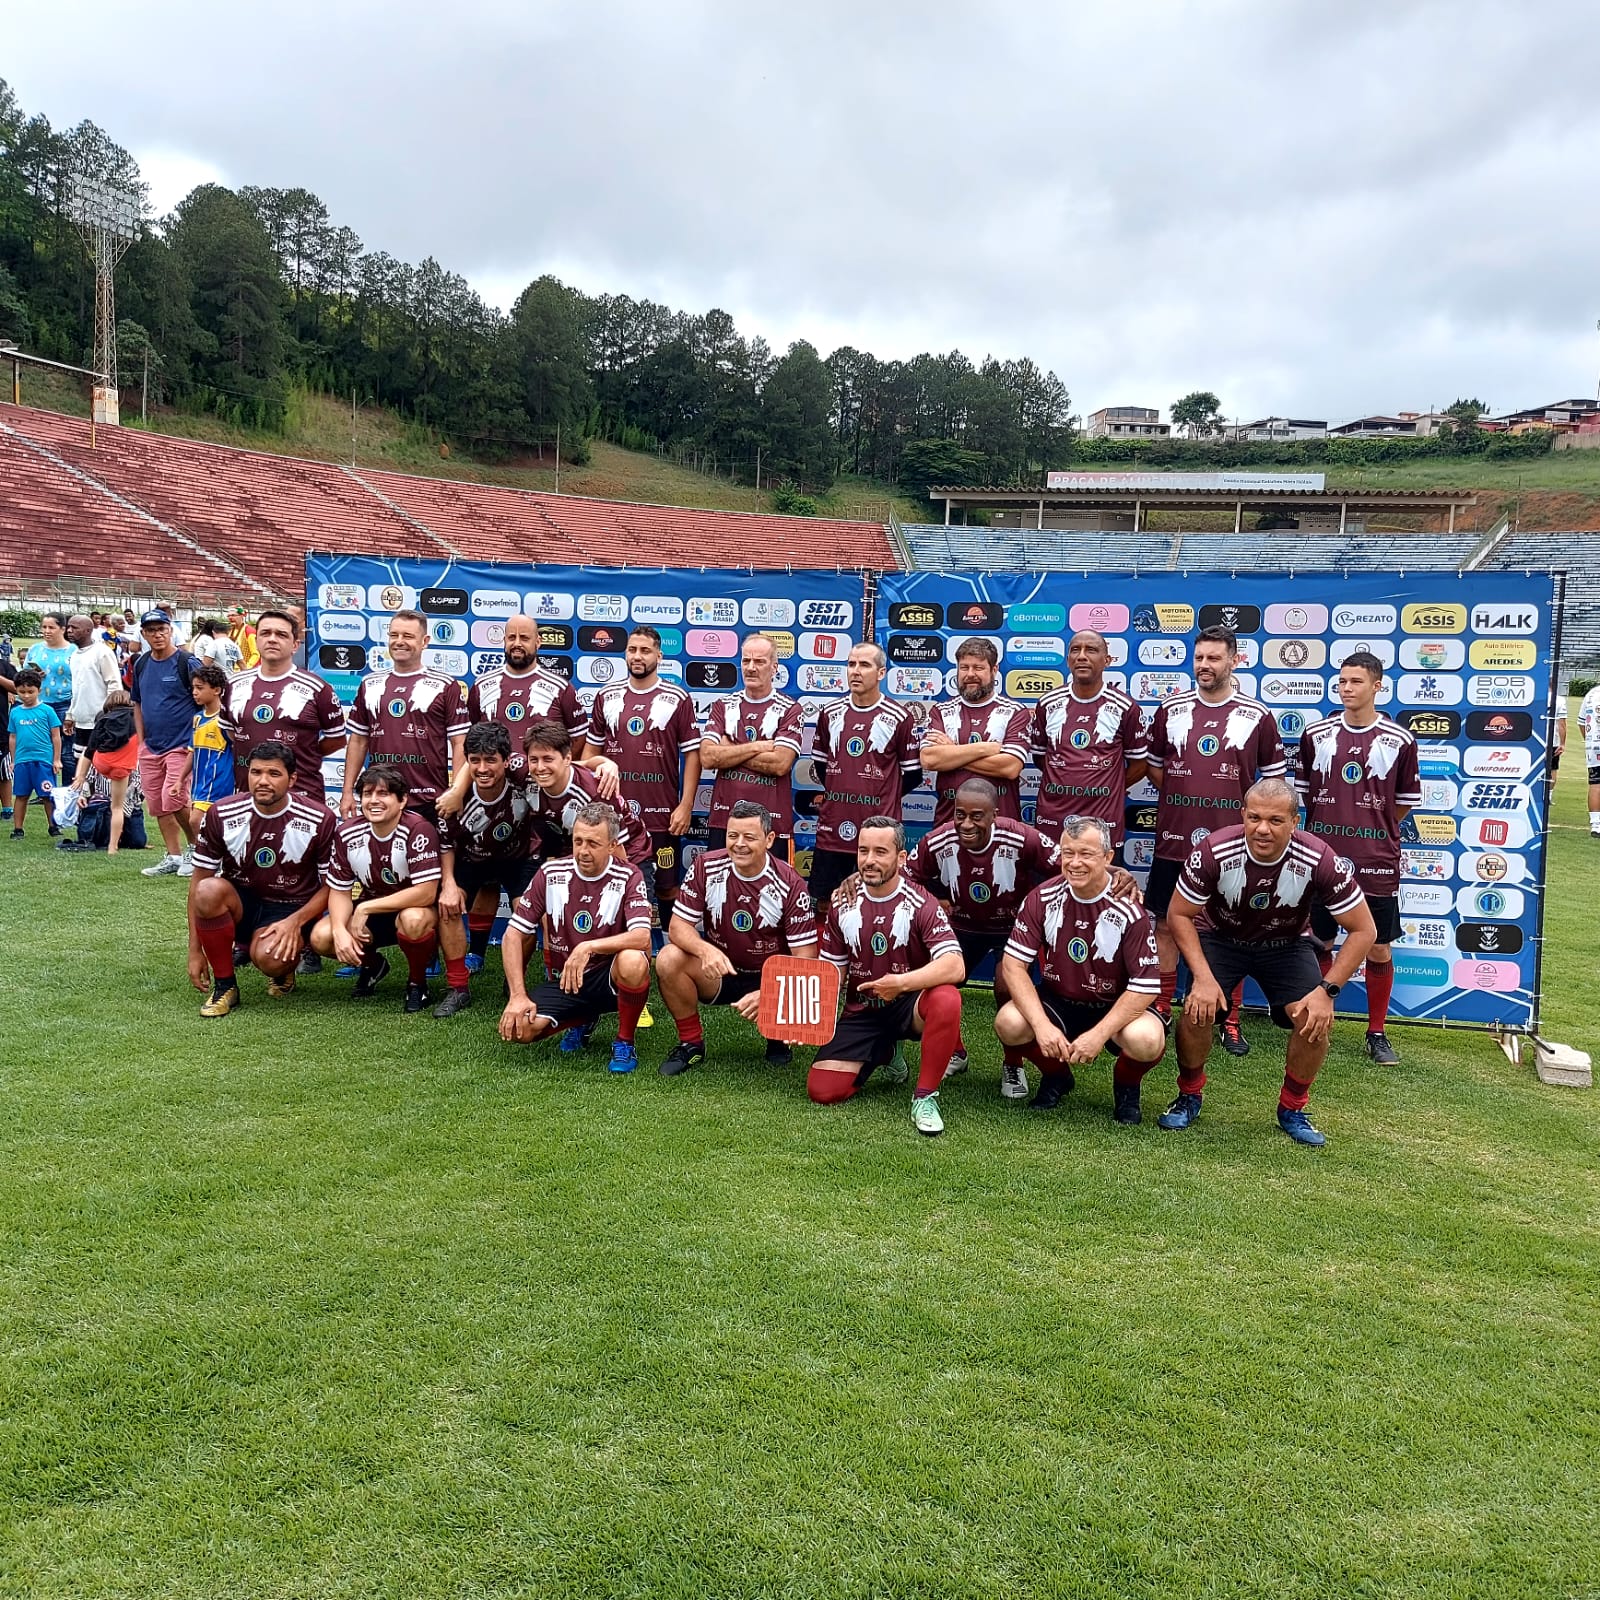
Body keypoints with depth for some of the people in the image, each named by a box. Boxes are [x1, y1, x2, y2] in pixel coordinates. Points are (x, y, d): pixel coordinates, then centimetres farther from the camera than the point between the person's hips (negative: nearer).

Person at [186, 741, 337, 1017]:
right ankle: (224, 987, -12)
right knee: (209, 890, -32)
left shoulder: (320, 820, -12)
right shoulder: (221, 815, -8)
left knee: (268, 958, -34)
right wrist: (195, 950, -5)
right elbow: (199, 879, -3)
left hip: (291, 910, -2)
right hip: (240, 904, 2)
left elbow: (332, 885, -4)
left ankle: (284, 968, 8)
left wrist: (296, 921, -21)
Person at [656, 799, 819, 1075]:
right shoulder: (706, 866, -12)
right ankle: (691, 1042, -2)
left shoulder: (789, 884, -17)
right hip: (719, 972, 2)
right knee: (669, 960, -26)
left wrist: (766, 994, -34)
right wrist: (705, 950, -35)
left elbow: (805, 958, -18)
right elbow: (678, 926, -11)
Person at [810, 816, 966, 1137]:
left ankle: (925, 1096, -18)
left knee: (947, 999, -38)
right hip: (861, 1011, 4)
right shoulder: (841, 903, -1)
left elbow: (955, 967, -28)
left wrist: (902, 982, -42)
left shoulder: (920, 904, -14)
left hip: (910, 1004, -4)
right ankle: (882, 1055, 20)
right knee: (823, 1090, -13)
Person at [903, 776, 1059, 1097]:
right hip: (963, 925, 3)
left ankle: (1014, 1066, 6)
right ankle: (955, 1052, 22)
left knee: (1007, 987, -24)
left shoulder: (1023, 840, -31)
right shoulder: (937, 842, -25)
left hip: (1015, 924, -3)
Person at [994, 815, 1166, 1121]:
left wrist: (1098, 1035, -26)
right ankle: (1055, 1075, 8)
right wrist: (1042, 1024, -24)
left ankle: (1126, 1084, 5)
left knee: (1145, 1040, -35)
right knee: (1009, 1023, -27)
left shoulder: (1129, 910, -19)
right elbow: (1013, 964, -12)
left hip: (1116, 1006, -2)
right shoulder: (1042, 898, -11)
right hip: (1057, 1001, 3)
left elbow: (1145, 987, -18)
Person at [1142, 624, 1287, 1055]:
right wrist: (1182, 798, 6)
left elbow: (1273, 776, 8)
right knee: (1166, 925, 8)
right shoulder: (1170, 709, 5)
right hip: (1174, 841, 2)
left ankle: (1231, 1022, 16)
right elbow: (1154, 764, 16)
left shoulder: (1256, 716, 0)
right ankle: (1161, 1011, 21)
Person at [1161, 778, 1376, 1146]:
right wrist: (1203, 977, -26)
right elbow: (1179, 914, -16)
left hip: (1286, 944, 1)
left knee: (1317, 1022, -18)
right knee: (1198, 1011, -22)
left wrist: (1327, 991, -24)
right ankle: (1189, 1096, 7)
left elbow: (1363, 930, -18)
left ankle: (1292, 1108, 10)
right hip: (1220, 937, -1)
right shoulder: (1214, 851, -31)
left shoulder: (1320, 861, -30)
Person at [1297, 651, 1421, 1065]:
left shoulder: (1399, 739, -2)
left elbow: (1407, 801, 7)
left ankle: (1377, 1033, 21)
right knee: (1318, 944, 11)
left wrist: (1372, 827, 6)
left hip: (1376, 863, -1)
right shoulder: (1316, 734, 2)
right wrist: (1335, 824, 8)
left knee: (1378, 950, 6)